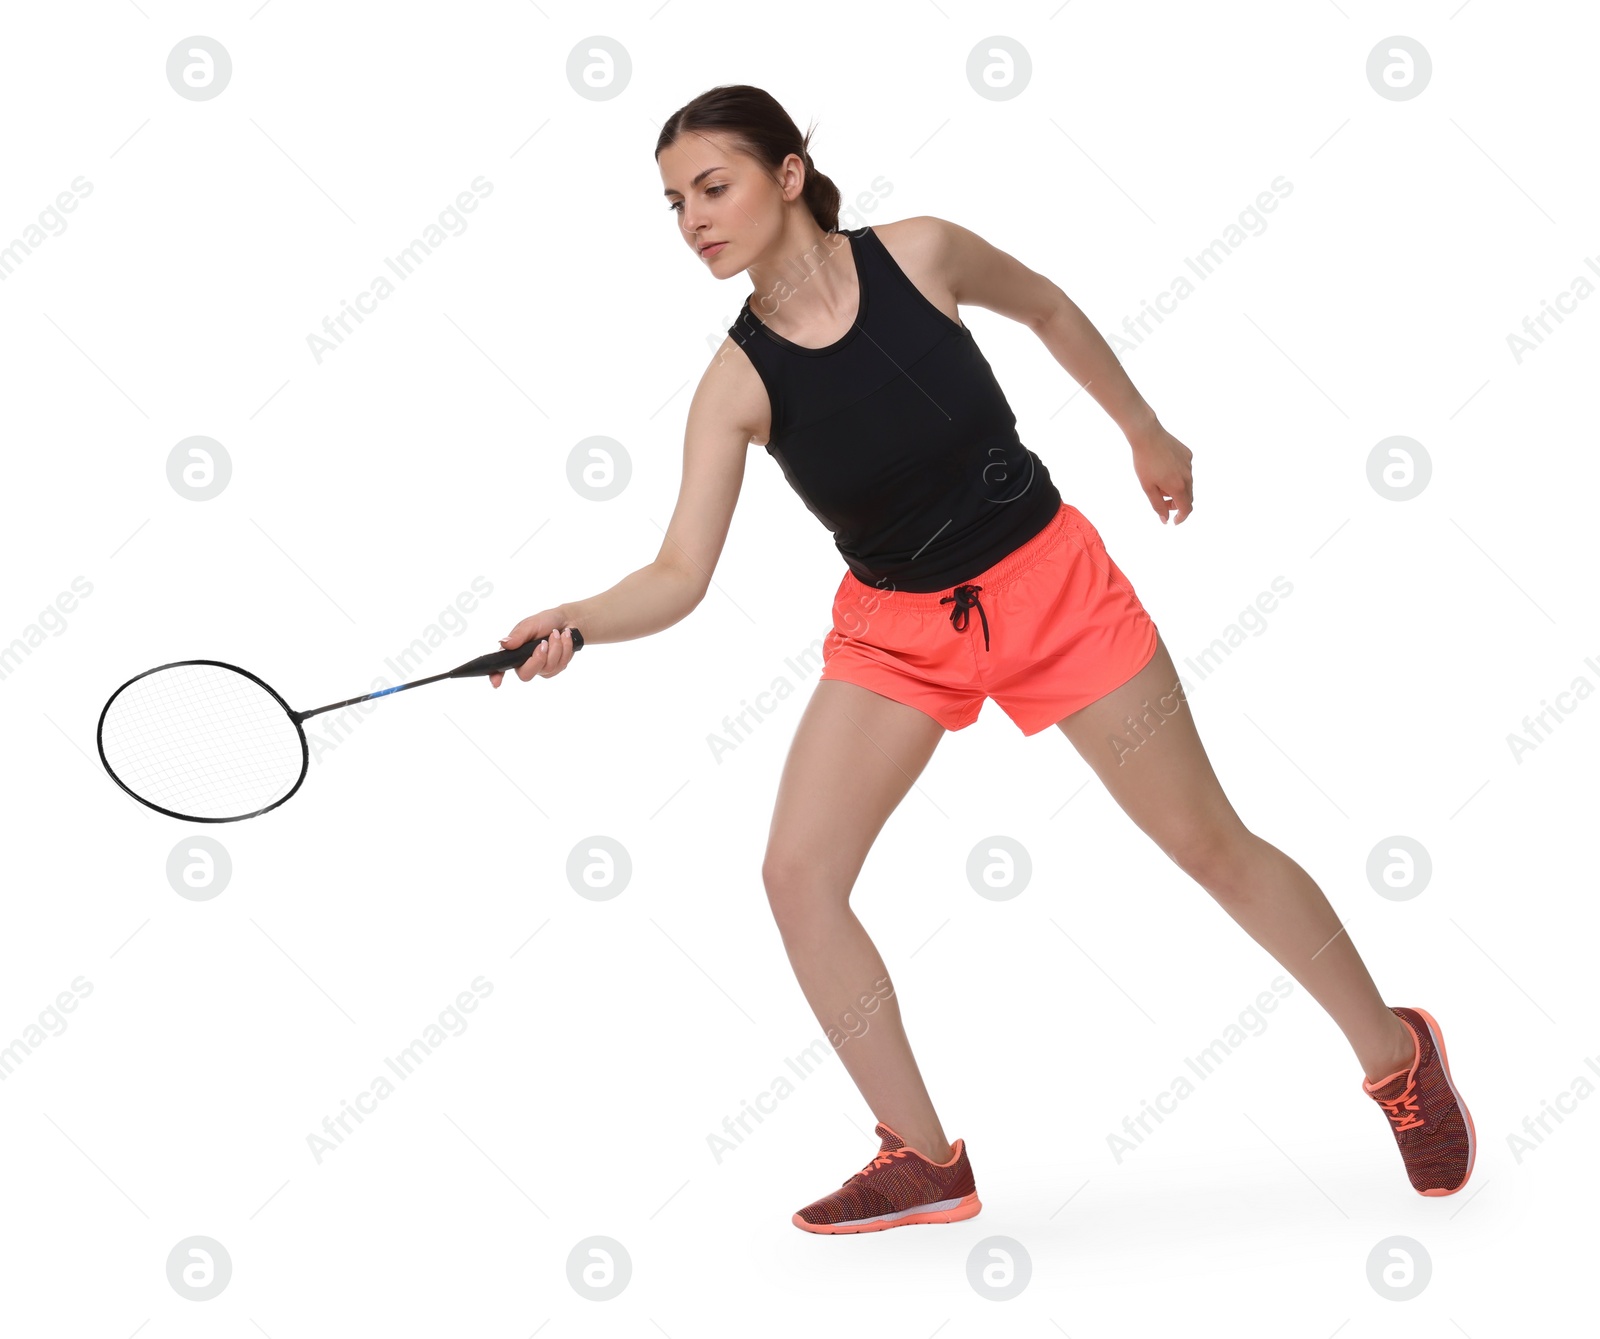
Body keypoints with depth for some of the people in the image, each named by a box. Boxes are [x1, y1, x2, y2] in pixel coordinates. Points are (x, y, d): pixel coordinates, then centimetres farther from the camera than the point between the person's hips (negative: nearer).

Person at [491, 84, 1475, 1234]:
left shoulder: (917, 254, -16)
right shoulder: (736, 383, -13)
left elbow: (1048, 310, 5)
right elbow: (680, 577, -18)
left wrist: (1147, 433, 12)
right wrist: (575, 622, -37)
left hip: (1051, 582, -2)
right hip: (896, 629, 2)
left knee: (1210, 843, 5)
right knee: (798, 874, -11)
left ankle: (1397, 1050, 28)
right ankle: (926, 1161, 3)